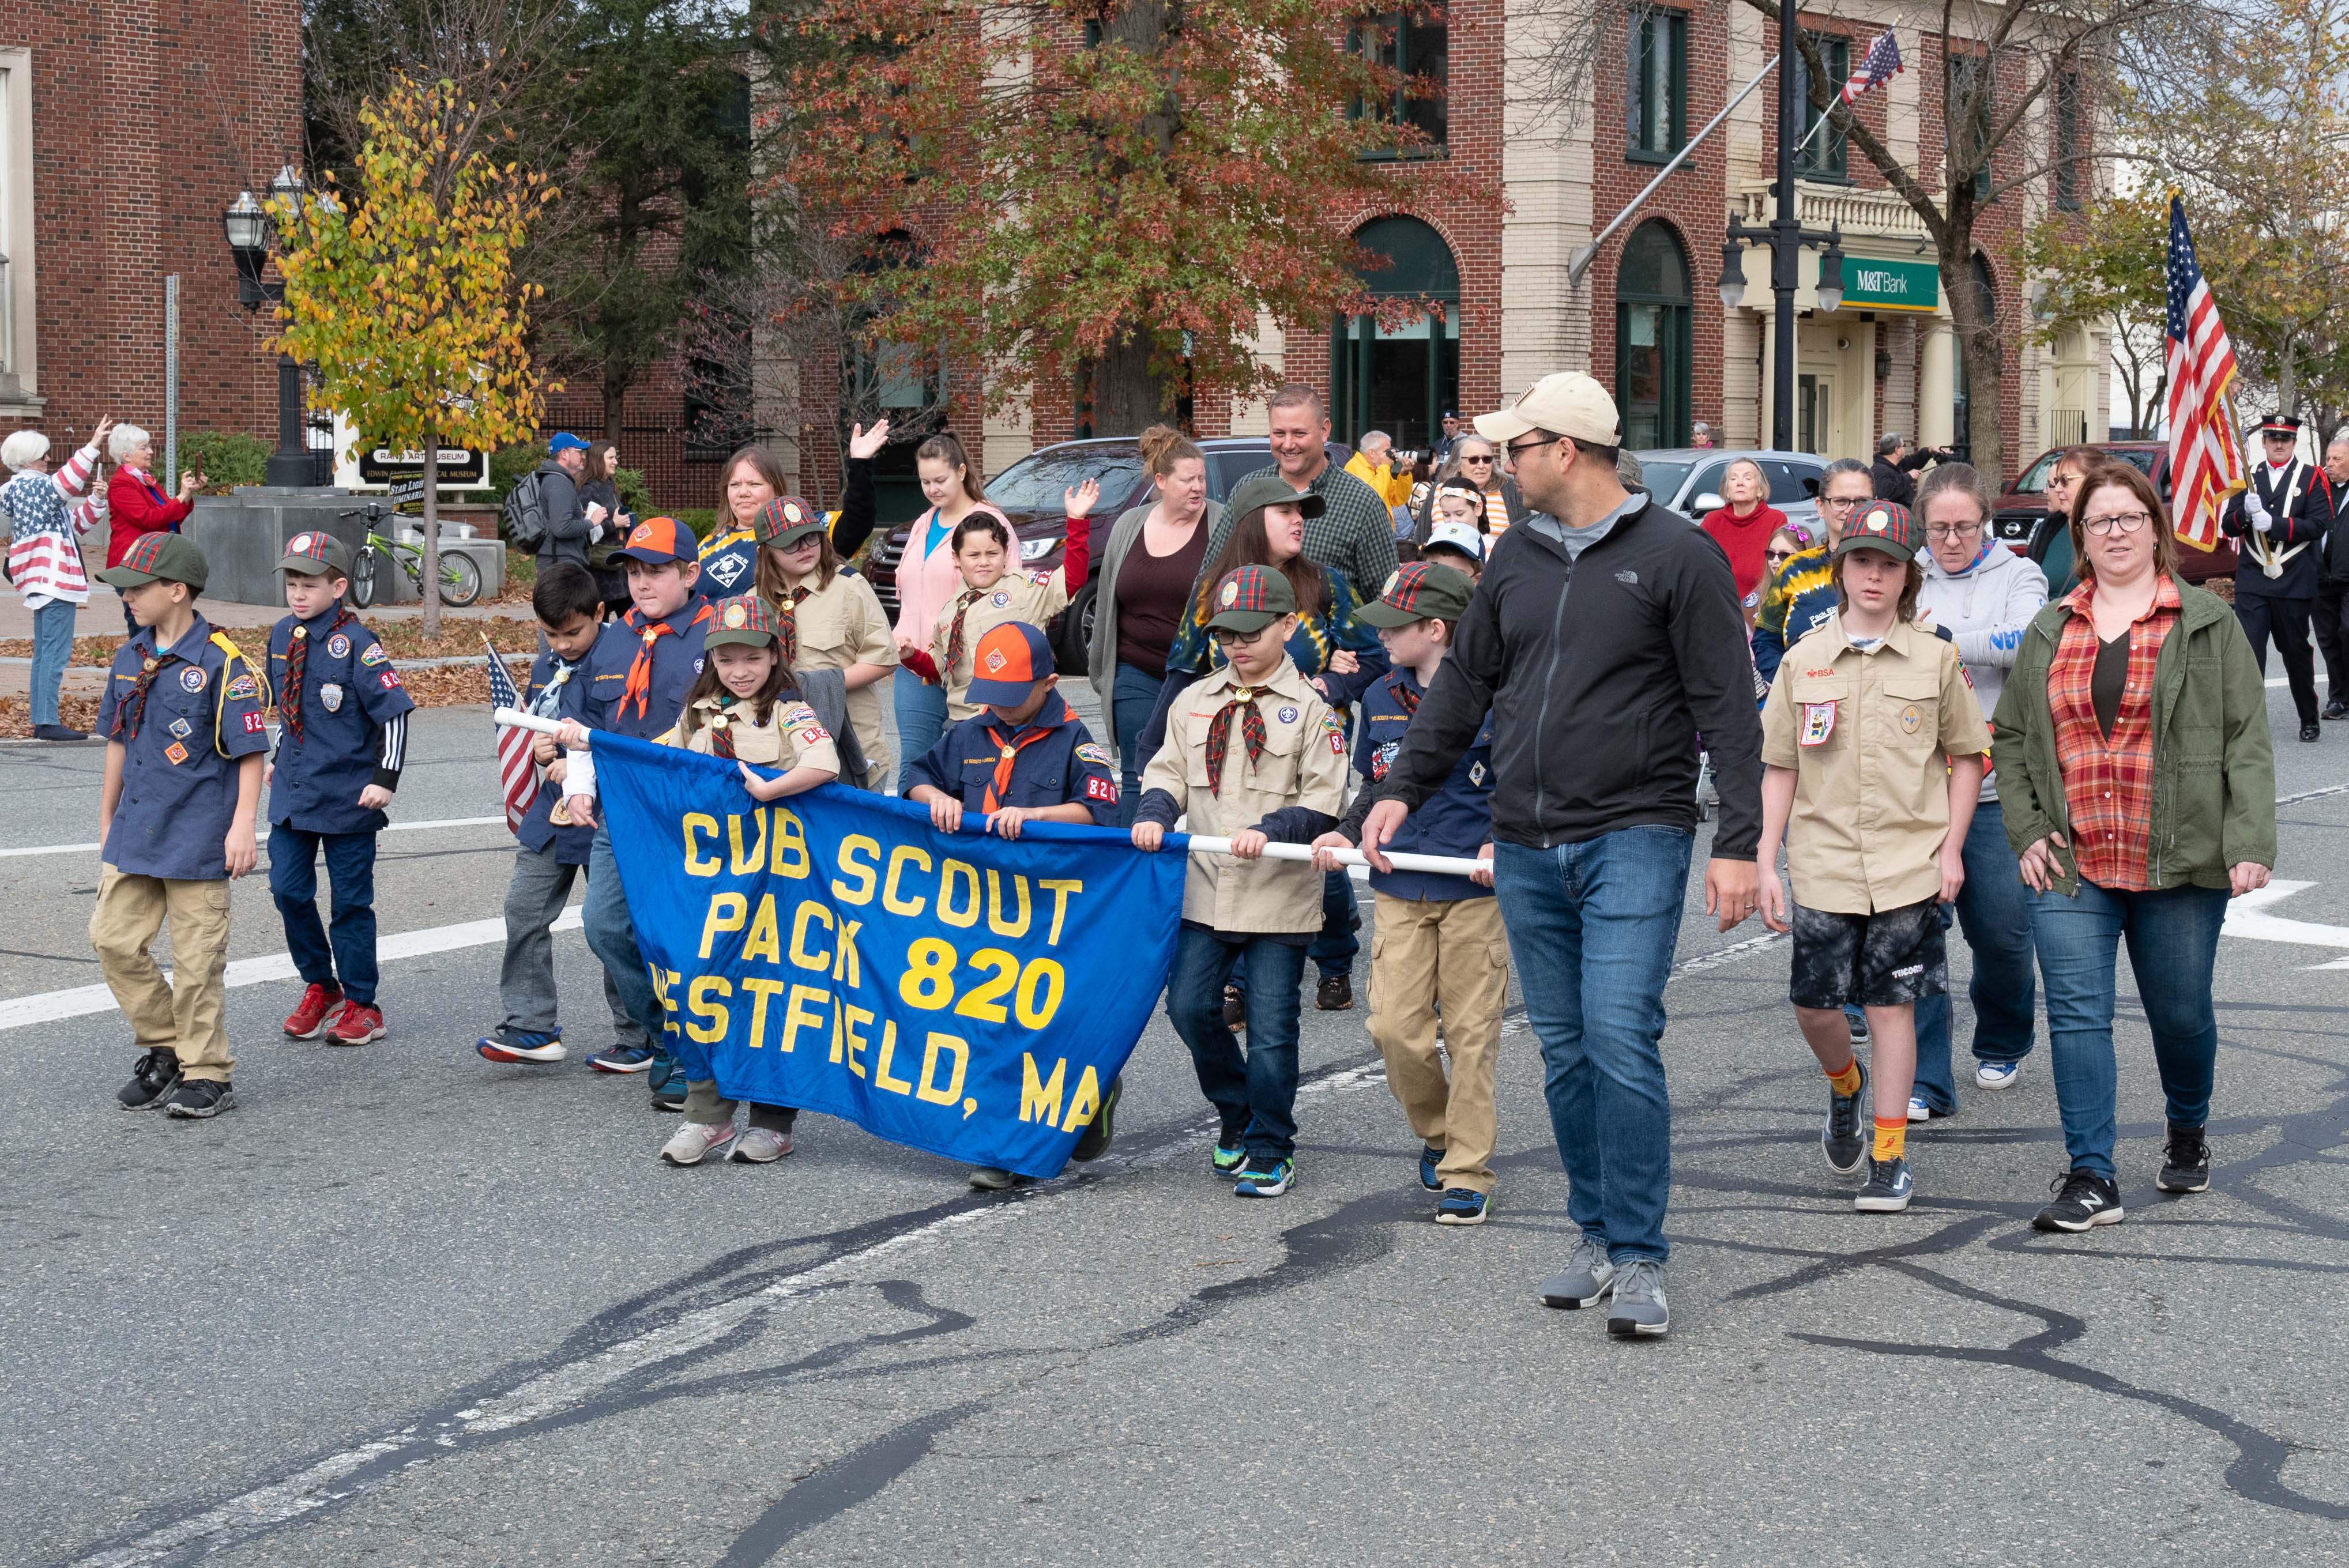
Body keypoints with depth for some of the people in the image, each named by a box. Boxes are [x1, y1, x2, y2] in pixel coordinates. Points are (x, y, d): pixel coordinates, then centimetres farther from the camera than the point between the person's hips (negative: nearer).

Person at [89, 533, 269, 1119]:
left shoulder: (220, 663, -12)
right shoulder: (130, 658, 9)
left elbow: (250, 752, -11)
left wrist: (243, 827, -16)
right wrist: (107, 822, 21)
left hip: (198, 836, -7)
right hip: (135, 831, 7)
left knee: (197, 959, -1)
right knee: (114, 938, 5)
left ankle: (206, 1075, 10)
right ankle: (164, 1049, 20)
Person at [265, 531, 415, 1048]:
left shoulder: (356, 644, -14)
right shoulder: (283, 635, 5)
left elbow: (394, 711, -14)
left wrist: (385, 779, -17)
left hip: (348, 794, -6)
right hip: (294, 789, 6)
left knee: (351, 899, 3)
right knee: (288, 889, 4)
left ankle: (360, 1005, 15)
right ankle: (319, 986, 24)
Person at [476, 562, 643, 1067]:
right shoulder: (547, 665, 9)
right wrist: (538, 749, -1)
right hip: (553, 807, 7)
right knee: (523, 910, 3)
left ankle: (637, 1036, 16)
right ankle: (530, 1026, 11)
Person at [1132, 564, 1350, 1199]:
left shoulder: (1309, 710, -4)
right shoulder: (1195, 702, 9)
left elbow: (1325, 804, -7)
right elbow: (1169, 772, 12)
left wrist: (1270, 829, -21)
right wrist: (1154, 813, -8)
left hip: (1280, 899, -4)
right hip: (1206, 891, 4)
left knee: (1271, 1028, 1)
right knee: (1190, 1007, 2)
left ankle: (1269, 1151, 14)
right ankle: (1237, 1112, 27)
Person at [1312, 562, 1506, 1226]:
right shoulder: (1382, 698, 10)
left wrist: (1503, 843, -15)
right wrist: (1346, 834, 5)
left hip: (1474, 890, -4)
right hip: (1399, 889, 4)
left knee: (1471, 1033, 0)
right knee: (1394, 1027, -3)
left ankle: (1467, 1172, 9)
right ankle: (1438, 1132, 22)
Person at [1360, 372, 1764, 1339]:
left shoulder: (1677, 557, -4)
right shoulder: (1517, 557, 14)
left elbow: (1728, 709, -6)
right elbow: (1464, 681, 22)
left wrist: (1738, 843, -12)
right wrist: (1403, 786, 12)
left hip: (1633, 841, -6)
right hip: (1528, 849, 6)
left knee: (1621, 1040, -13)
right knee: (1564, 1051, 8)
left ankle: (1639, 1259, -5)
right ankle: (1597, 1238, 19)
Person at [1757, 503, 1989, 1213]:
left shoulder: (1935, 659, 2)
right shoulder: (1804, 660, 4)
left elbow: (1966, 757, 8)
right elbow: (1780, 769, 6)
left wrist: (1951, 849, -1)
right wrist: (1766, 864, 1)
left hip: (1909, 863, -1)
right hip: (1823, 864, 2)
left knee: (1891, 1005, 0)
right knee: (1814, 1005, 2)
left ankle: (1890, 1159, 10)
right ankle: (1845, 1087, 35)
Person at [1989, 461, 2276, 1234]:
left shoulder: (2209, 624, 2)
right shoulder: (2049, 632, 11)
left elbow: (2248, 740, -2)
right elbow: (2009, 737, 16)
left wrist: (2251, 843, -11)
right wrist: (2026, 832, 4)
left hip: (2180, 865, -2)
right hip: (2071, 866, 2)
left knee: (2180, 1014, 10)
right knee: (2077, 1014, -6)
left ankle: (2188, 1132, 37)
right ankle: (2091, 1178, -4)